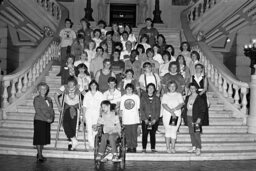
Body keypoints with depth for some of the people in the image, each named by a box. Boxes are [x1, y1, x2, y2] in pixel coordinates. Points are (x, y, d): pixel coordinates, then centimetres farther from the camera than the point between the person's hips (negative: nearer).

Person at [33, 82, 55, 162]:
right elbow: (38, 111, -13)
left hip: (47, 121, 6)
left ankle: (40, 154, 20)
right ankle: (39, 155, 5)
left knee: (44, 138, 8)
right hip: (39, 120, -5)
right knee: (39, 138, -1)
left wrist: (52, 118, -7)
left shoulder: (49, 99, 12)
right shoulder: (37, 99, -6)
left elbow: (52, 110, 12)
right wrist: (46, 119, -16)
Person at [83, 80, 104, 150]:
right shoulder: (87, 95, 13)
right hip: (88, 112, 2)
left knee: (95, 129, -10)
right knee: (89, 129, -5)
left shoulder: (100, 94, 8)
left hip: (96, 113, -1)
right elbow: (84, 105, 12)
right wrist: (84, 115, 5)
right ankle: (91, 145, -1)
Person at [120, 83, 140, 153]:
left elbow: (138, 108, 7)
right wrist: (121, 118, 4)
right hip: (126, 119, 1)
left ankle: (134, 147, 8)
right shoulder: (123, 97, 8)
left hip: (134, 119, -1)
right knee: (127, 134, 3)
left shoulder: (136, 97, 5)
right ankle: (129, 147, 12)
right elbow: (121, 109, 9)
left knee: (134, 133, -2)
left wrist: (139, 117, 2)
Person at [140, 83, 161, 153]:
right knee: (145, 134, -3)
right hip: (145, 119, -1)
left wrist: (155, 119, -7)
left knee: (153, 134, 1)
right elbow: (141, 109, 1)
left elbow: (158, 109, 5)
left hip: (154, 120, 1)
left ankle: (153, 148, 6)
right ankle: (144, 149, 2)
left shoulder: (157, 99, 10)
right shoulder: (143, 98, 7)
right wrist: (145, 119, -8)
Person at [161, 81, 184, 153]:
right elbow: (164, 105, -6)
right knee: (168, 131, 0)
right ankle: (167, 147, 6)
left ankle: (173, 147, 5)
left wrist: (174, 109, -18)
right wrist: (171, 112, -18)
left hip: (177, 115, 1)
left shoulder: (179, 95, 11)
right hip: (167, 116, 0)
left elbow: (181, 104, -2)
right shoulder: (165, 95, 8)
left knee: (174, 131, -1)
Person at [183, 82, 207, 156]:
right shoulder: (187, 98, 11)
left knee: (196, 133, -7)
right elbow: (185, 108, 15)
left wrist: (199, 119, -15)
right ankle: (194, 147, 19)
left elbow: (203, 110, -7)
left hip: (196, 118, -6)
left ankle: (198, 149, 1)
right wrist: (185, 117, 8)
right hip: (188, 117, 6)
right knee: (191, 133, 10)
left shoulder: (200, 98, -6)